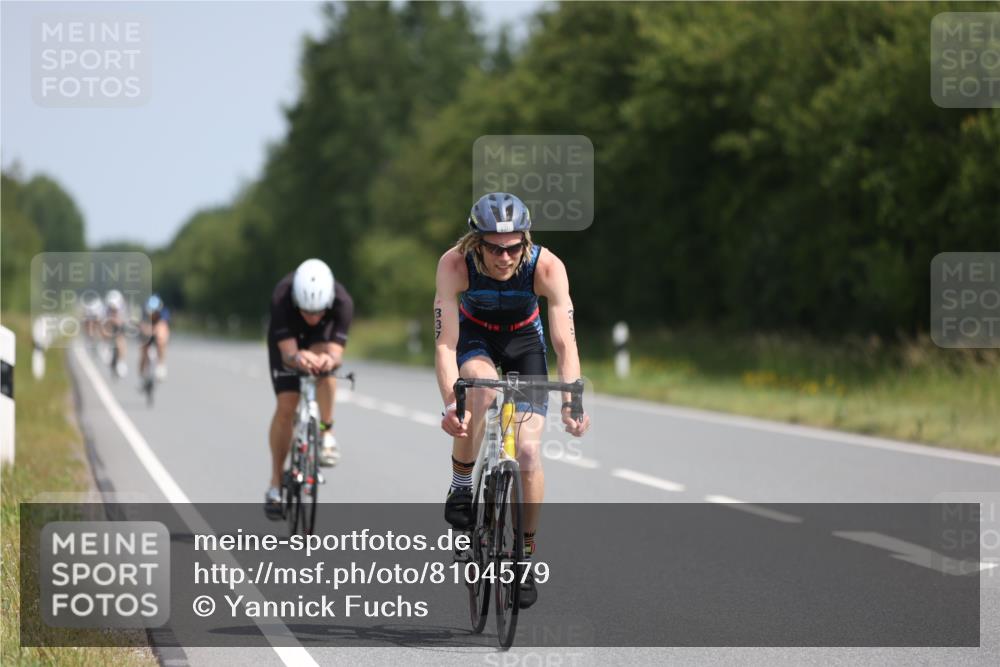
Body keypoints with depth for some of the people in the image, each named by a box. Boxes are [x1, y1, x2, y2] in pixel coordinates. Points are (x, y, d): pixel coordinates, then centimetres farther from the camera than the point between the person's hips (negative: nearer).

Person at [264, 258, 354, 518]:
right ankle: (276, 484, 2)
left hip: (321, 337, 0)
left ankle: (327, 434, -16)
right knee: (286, 406, -11)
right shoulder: (281, 298, -40)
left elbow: (336, 353, -42)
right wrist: (297, 358, -65)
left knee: (324, 363, -35)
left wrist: (330, 359, -66)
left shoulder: (342, 302, -37)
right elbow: (287, 352, -41)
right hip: (286, 339, 0)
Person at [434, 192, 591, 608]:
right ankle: (461, 486, -16)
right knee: (481, 384, -37)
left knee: (528, 452, -11)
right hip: (474, 335, -1)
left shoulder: (547, 267, -32)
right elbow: (445, 343, -35)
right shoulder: (454, 265, -33)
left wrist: (572, 402, -49)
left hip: (523, 339, 1)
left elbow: (565, 341, -35)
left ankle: (526, 552, 7)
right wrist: (450, 403, -48)